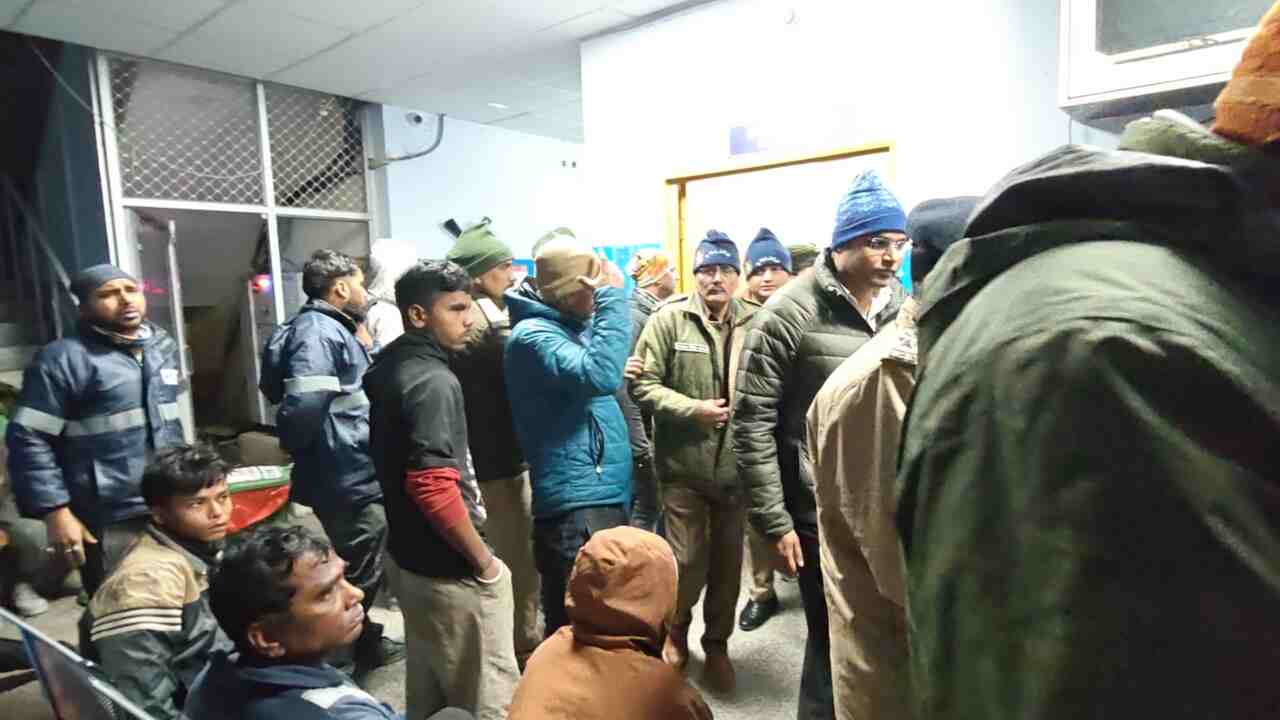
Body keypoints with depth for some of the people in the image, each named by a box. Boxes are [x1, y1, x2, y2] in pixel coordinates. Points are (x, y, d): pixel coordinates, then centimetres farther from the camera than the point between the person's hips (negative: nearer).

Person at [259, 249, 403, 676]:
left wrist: (364, 346, 9)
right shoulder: (319, 331, -19)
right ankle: (336, 660, 22)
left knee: (356, 575, 24)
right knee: (354, 580, 5)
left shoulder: (336, 329, 13)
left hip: (353, 477, 10)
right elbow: (303, 404, -31)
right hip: (347, 480, -10)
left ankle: (364, 645, 41)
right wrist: (300, 450, -13)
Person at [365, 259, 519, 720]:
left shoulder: (387, 368, 5)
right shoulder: (433, 381, -24)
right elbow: (434, 488, -31)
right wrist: (484, 562, -18)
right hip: (449, 570, -9)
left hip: (408, 555, 9)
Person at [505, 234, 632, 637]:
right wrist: (612, 296, -24)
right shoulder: (533, 335, -16)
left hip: (606, 492, 10)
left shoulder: (576, 324, 12)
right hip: (575, 501, -9)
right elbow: (600, 376, -30)